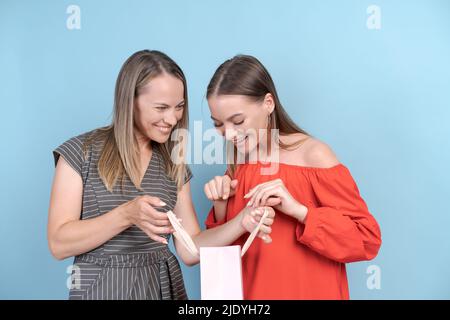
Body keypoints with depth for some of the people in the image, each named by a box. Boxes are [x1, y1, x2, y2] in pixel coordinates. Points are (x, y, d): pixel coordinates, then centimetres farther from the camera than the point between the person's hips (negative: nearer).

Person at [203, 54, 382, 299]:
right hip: (252, 291, 5)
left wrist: (298, 210, -26)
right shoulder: (238, 163, -1)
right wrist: (221, 205, -12)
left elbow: (368, 240, -16)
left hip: (310, 291, -4)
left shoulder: (314, 155, -16)